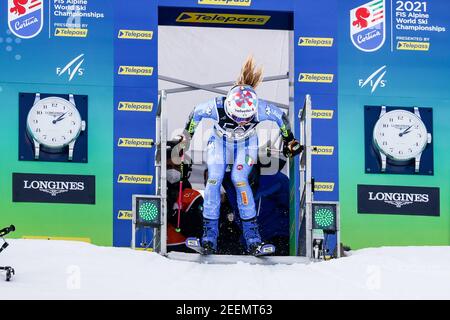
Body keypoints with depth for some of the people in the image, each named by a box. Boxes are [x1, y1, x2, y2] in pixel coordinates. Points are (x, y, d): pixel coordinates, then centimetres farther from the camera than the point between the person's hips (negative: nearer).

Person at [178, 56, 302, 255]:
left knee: (239, 179, -21)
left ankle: (251, 230, -12)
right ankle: (210, 230, -7)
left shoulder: (260, 109, -36)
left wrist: (290, 141, 0)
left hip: (246, 144, -1)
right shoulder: (217, 107, -37)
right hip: (220, 142, 1)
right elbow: (196, 113, -15)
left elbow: (280, 117, -14)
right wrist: (186, 136, -1)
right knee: (214, 179, -17)